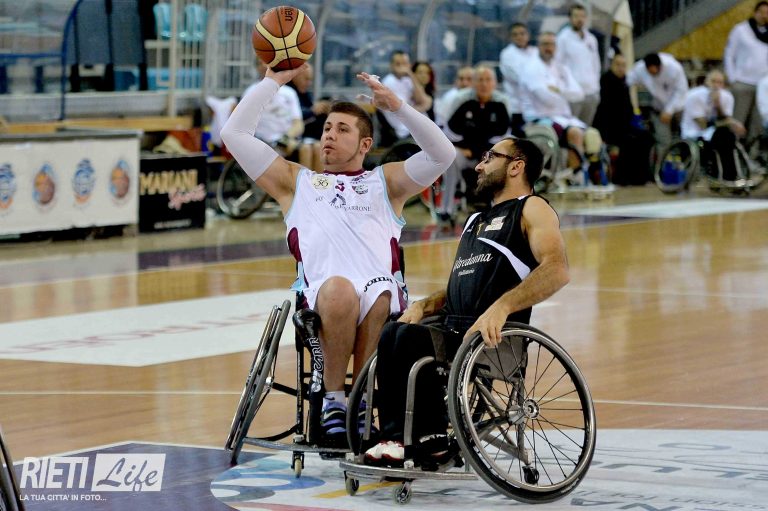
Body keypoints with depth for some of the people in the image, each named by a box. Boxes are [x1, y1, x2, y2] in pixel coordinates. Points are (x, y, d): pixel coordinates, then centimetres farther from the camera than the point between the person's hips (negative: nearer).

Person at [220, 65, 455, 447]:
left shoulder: (386, 182, 31)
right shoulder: (295, 181, 31)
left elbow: (441, 154, 16)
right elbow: (235, 133, 25)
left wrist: (397, 107, 7)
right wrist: (273, 82, 24)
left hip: (382, 288, 0)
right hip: (320, 292, 0)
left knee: (381, 299, -38)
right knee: (338, 289, -38)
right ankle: (332, 401, -25)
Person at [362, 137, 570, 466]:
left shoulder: (532, 209, 4)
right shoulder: (476, 221, 31)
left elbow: (557, 271, -14)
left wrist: (501, 306, -27)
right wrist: (424, 305, 10)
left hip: (495, 338, -7)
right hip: (452, 327, 7)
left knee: (411, 337, -30)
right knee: (391, 335, -23)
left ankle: (430, 437, -20)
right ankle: (396, 438, -26)